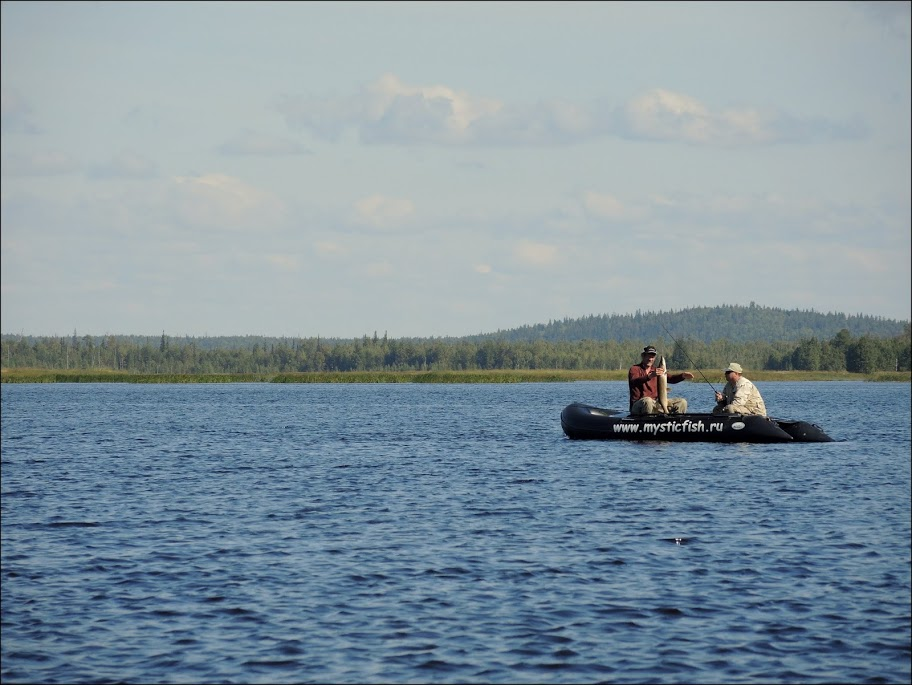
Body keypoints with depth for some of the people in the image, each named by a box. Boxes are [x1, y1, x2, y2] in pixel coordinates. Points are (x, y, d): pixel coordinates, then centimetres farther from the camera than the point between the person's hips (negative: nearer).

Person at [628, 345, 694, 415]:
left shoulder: (656, 370, 18)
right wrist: (650, 376, -40)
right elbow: (634, 382, -23)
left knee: (682, 402, -3)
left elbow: (671, 378, 4)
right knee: (647, 401, -41)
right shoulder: (635, 369, -1)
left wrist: (682, 376, -17)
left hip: (656, 403, 6)